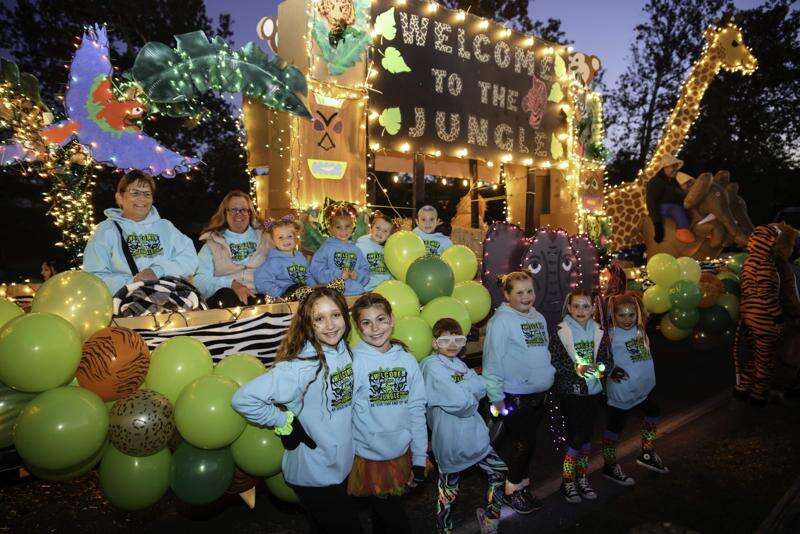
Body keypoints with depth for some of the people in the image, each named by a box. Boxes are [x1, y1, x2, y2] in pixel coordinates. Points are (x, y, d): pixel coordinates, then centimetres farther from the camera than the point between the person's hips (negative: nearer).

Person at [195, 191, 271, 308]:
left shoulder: (264, 239, 19)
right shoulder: (212, 244, 15)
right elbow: (199, 280, 1)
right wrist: (232, 284, -15)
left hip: (260, 297, 1)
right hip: (224, 299, 0)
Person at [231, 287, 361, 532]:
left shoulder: (345, 352, -6)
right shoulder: (300, 366, -29)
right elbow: (243, 399, -30)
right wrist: (285, 423, -21)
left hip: (341, 464, 7)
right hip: (313, 475, -6)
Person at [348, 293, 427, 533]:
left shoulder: (407, 360, -1)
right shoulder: (351, 361, -15)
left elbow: (416, 411, 2)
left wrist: (419, 459, 4)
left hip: (402, 456, 4)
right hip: (369, 459, -4)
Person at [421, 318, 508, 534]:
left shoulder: (458, 363, 9)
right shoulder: (432, 365, -19)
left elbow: (482, 386, -3)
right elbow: (461, 403, -26)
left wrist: (463, 391, -18)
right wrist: (472, 395, -9)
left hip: (475, 437, 8)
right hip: (451, 442, -7)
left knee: (500, 472, 16)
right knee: (448, 491, 10)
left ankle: (490, 517, 35)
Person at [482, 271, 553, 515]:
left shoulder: (538, 317, 9)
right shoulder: (501, 321, -16)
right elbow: (493, 361, -18)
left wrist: (550, 376, 17)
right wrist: (496, 397, -17)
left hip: (539, 394, 7)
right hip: (515, 398, -7)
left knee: (528, 442, 18)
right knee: (518, 443, 4)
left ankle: (523, 485, 35)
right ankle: (511, 490, 23)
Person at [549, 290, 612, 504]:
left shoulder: (599, 333, 3)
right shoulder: (561, 332, -10)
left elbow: (608, 360, 5)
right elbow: (553, 363, -13)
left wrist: (600, 367, -16)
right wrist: (576, 368, -24)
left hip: (592, 391, 4)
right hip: (569, 392, -4)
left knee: (587, 434, 13)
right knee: (576, 436, -4)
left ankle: (583, 477, 31)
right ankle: (568, 481, 14)